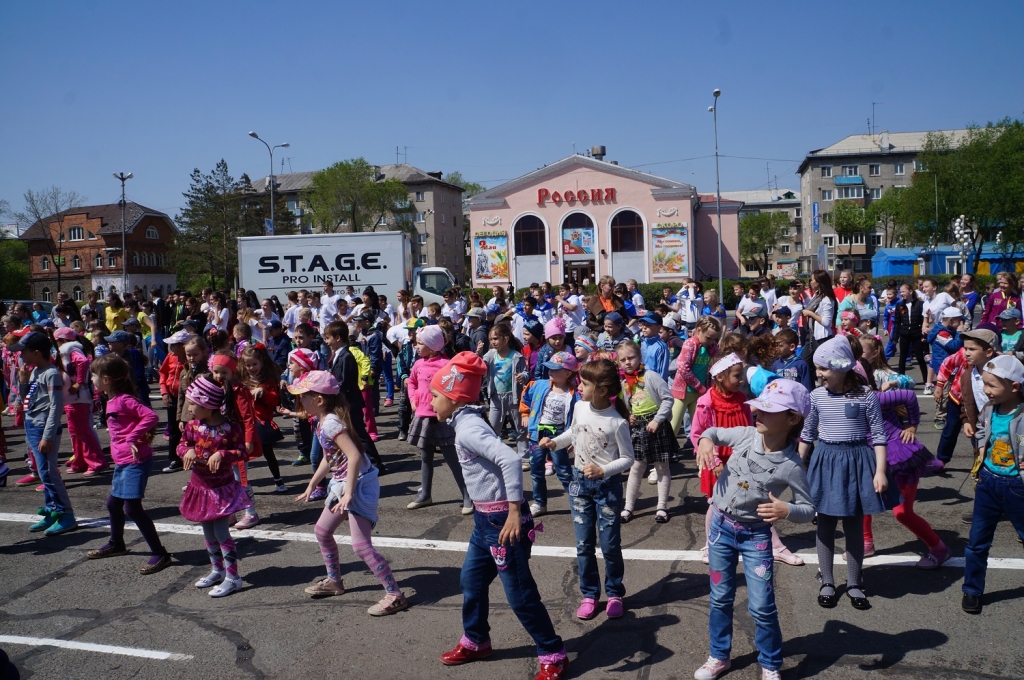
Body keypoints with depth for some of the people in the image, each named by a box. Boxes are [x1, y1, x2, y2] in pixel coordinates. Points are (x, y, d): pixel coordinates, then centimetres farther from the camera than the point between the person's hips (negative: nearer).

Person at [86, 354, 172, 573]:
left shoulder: (124, 400, -17)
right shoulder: (112, 401, 13)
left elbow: (151, 416, -27)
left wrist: (133, 438, -27)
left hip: (136, 461, -10)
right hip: (122, 461, 10)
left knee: (132, 507, -10)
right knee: (113, 503, 22)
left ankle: (160, 554, -4)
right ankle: (116, 544, 43)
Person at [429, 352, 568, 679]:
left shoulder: (467, 428, -22)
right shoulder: (467, 422, 8)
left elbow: (510, 459, -34)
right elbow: (494, 455, 18)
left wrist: (515, 512, -32)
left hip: (502, 519, -10)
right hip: (486, 518, 10)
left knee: (519, 592, 1)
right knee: (471, 579, 21)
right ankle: (475, 640, 40)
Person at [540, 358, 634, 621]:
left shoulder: (617, 422, -20)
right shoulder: (580, 407, -5)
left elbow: (627, 459, -14)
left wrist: (603, 471, -26)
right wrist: (554, 442, 1)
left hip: (607, 485, -5)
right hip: (580, 482, 5)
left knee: (609, 545, 6)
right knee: (584, 545, 10)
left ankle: (615, 594, 26)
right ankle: (590, 594, 25)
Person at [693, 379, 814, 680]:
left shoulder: (790, 466, -18)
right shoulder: (746, 435, -10)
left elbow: (809, 509, -11)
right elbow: (714, 432, 9)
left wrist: (786, 510, -32)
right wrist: (705, 440, -14)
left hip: (756, 535, -3)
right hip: (721, 526, 3)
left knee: (762, 607, 1)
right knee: (720, 599, 15)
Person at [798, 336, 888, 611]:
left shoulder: (865, 395, -10)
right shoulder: (817, 396, -3)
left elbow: (878, 435, -5)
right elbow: (807, 434, 8)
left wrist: (880, 471, -10)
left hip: (857, 462, -2)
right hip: (825, 462, 2)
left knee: (855, 526, 8)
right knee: (825, 524, 8)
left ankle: (854, 583, 23)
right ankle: (827, 582, 21)